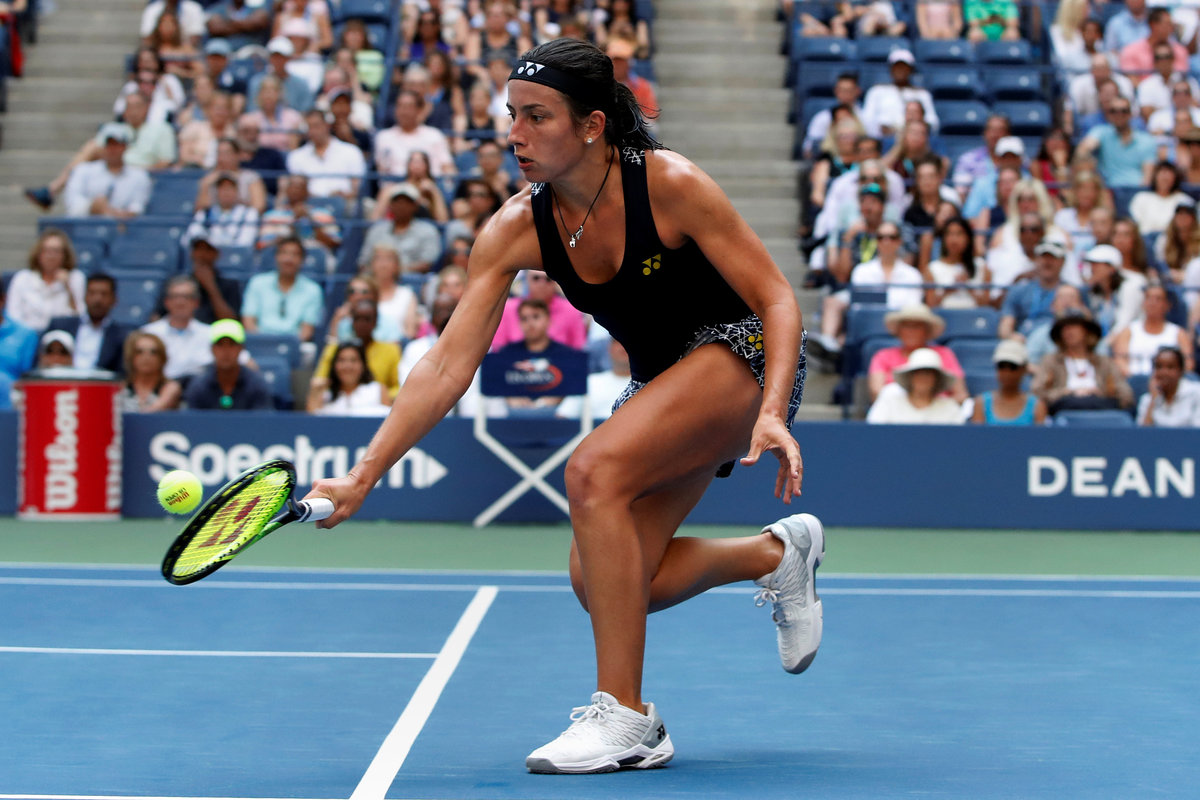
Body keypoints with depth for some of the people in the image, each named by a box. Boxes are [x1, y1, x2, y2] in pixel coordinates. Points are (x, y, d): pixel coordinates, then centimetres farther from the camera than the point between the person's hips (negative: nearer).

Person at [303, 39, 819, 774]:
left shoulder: (670, 185, -23)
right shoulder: (517, 230, -12)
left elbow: (778, 301, -17)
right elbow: (445, 370, -13)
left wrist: (772, 414, -32)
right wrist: (361, 480, -20)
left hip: (745, 353, -6)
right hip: (662, 381, 6)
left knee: (593, 470, -29)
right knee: (600, 581, -6)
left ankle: (625, 719, -22)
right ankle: (777, 554, 21)